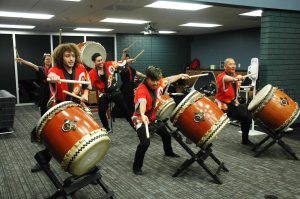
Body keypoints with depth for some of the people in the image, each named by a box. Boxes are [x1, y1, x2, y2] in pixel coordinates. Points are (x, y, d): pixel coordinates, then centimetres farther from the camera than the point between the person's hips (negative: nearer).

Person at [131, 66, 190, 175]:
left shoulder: (159, 83, -10)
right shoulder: (141, 90, -33)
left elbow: (168, 79, 12)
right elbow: (142, 103, -53)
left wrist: (180, 76, 20)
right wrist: (143, 115, -71)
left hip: (155, 118, 8)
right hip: (142, 120, -8)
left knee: (166, 135, 25)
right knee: (145, 143, -25)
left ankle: (168, 152, 57)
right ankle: (136, 166, -4)